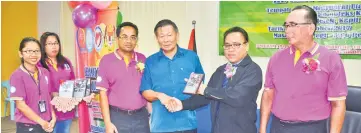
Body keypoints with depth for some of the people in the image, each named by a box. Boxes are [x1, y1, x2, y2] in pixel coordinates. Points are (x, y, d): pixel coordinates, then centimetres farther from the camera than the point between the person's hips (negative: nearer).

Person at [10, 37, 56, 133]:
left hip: (47, 124, 5)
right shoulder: (17, 76, -11)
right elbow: (20, 105, -13)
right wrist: (42, 122, -12)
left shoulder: (45, 72, 4)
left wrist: (53, 117, -1)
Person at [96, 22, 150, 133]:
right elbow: (103, 92, -5)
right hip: (118, 117, -3)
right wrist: (108, 123, -9)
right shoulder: (107, 60, -4)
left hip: (141, 116, 3)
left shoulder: (142, 59, 5)